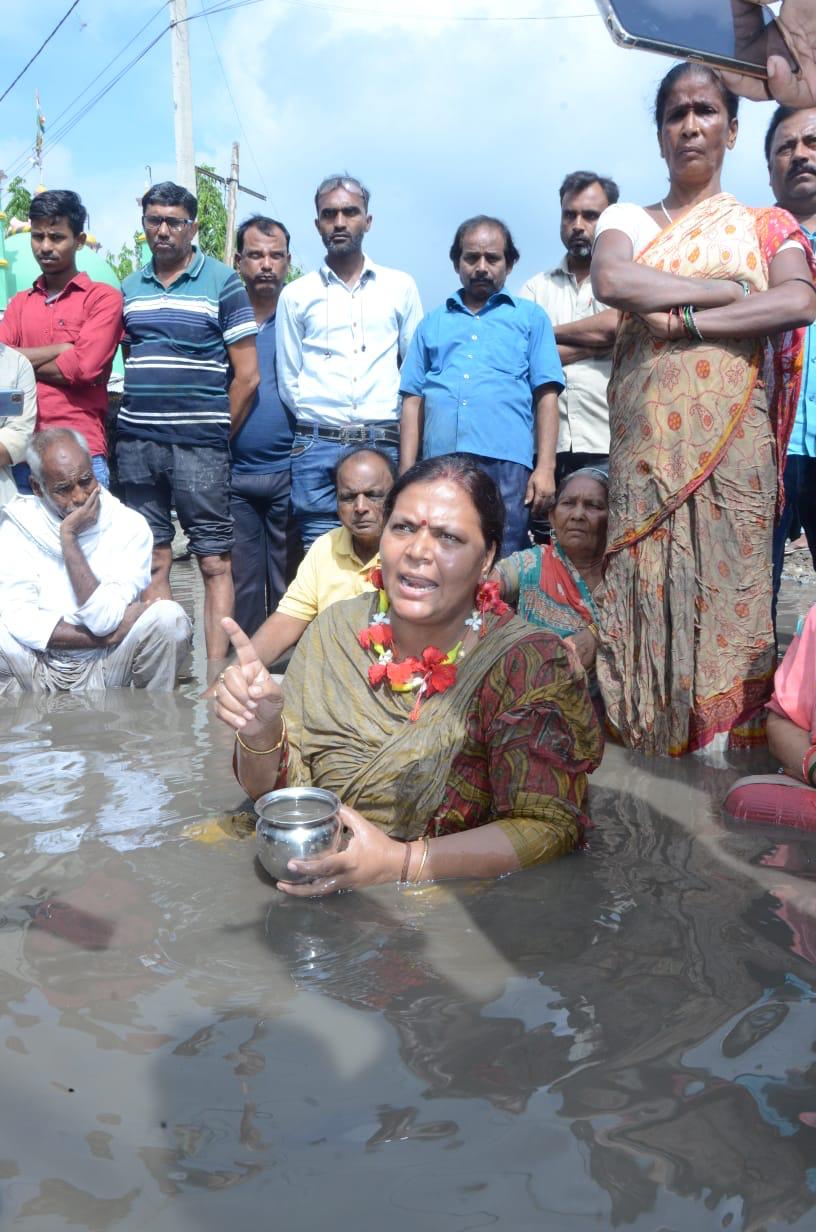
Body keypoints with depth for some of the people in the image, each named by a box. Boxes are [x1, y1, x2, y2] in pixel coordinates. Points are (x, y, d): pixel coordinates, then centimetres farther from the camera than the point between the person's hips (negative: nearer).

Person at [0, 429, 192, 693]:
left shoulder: (128, 525, -10)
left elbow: (103, 621, -22)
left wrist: (68, 537, -22)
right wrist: (109, 637, -20)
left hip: (104, 671, 0)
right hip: (40, 670, 1)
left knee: (169, 617, -26)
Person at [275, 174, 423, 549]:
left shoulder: (401, 287, 11)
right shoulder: (296, 295, 11)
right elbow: (288, 381, 12)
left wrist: (391, 429, 5)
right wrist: (319, 426, 6)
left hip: (386, 446, 0)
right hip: (317, 449, 0)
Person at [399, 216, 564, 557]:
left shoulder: (531, 317, 15)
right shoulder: (433, 322, 21)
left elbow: (546, 397, 6)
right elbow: (413, 400, 15)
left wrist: (546, 468, -4)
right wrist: (406, 470, 5)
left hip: (505, 464, -2)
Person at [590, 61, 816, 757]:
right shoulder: (629, 221, 16)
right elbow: (610, 281, -8)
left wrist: (681, 317, -12)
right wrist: (729, 289, -6)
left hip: (732, 437, 0)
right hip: (647, 439, 1)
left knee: (729, 583, -5)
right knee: (648, 585, -4)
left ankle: (728, 750, 1)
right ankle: (648, 745, 3)